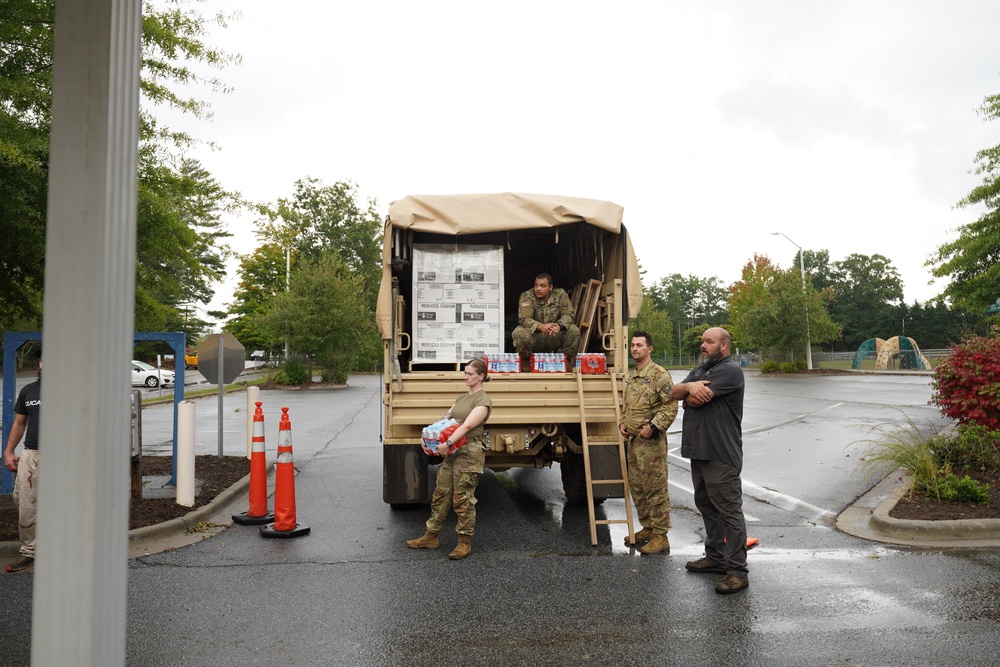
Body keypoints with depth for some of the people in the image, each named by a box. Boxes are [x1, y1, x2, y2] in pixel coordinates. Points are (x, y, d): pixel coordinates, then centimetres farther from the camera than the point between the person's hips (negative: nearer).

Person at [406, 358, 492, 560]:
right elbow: (445, 419, 13)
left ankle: (465, 543, 11)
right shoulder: (462, 398, 17)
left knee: (463, 499, -2)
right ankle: (431, 537, 23)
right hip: (452, 452, 8)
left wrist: (448, 442, -32)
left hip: (469, 453, -8)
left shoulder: (483, 401, -10)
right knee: (441, 494, 12)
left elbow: (467, 425, -22)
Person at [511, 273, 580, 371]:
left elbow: (568, 315, -11)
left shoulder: (561, 294, -4)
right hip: (534, 336, -2)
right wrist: (540, 326, -42)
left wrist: (559, 325, -35)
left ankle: (566, 361, -1)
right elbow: (524, 319, -22)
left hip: (555, 337, 2)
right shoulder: (526, 296, -11)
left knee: (574, 330, -23)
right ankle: (525, 362, -4)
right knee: (519, 333, -33)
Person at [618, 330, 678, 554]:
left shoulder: (659, 374, -11)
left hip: (651, 442, -9)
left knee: (655, 489, -4)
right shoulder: (632, 376, 16)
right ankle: (647, 528, 29)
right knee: (636, 487, 15)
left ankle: (660, 537, 3)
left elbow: (671, 406, -16)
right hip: (632, 440, 9)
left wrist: (652, 427, -21)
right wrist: (622, 422, 11)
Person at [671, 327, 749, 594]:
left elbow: (696, 399, -19)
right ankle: (716, 557, 30)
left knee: (729, 510, -6)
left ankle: (737, 571, -2)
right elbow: (675, 392, 7)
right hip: (699, 451, 10)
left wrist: (687, 397, 2)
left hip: (721, 455, -10)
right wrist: (689, 387, -13)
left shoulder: (730, 370, -11)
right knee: (706, 505, 17)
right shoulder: (700, 370, 19)